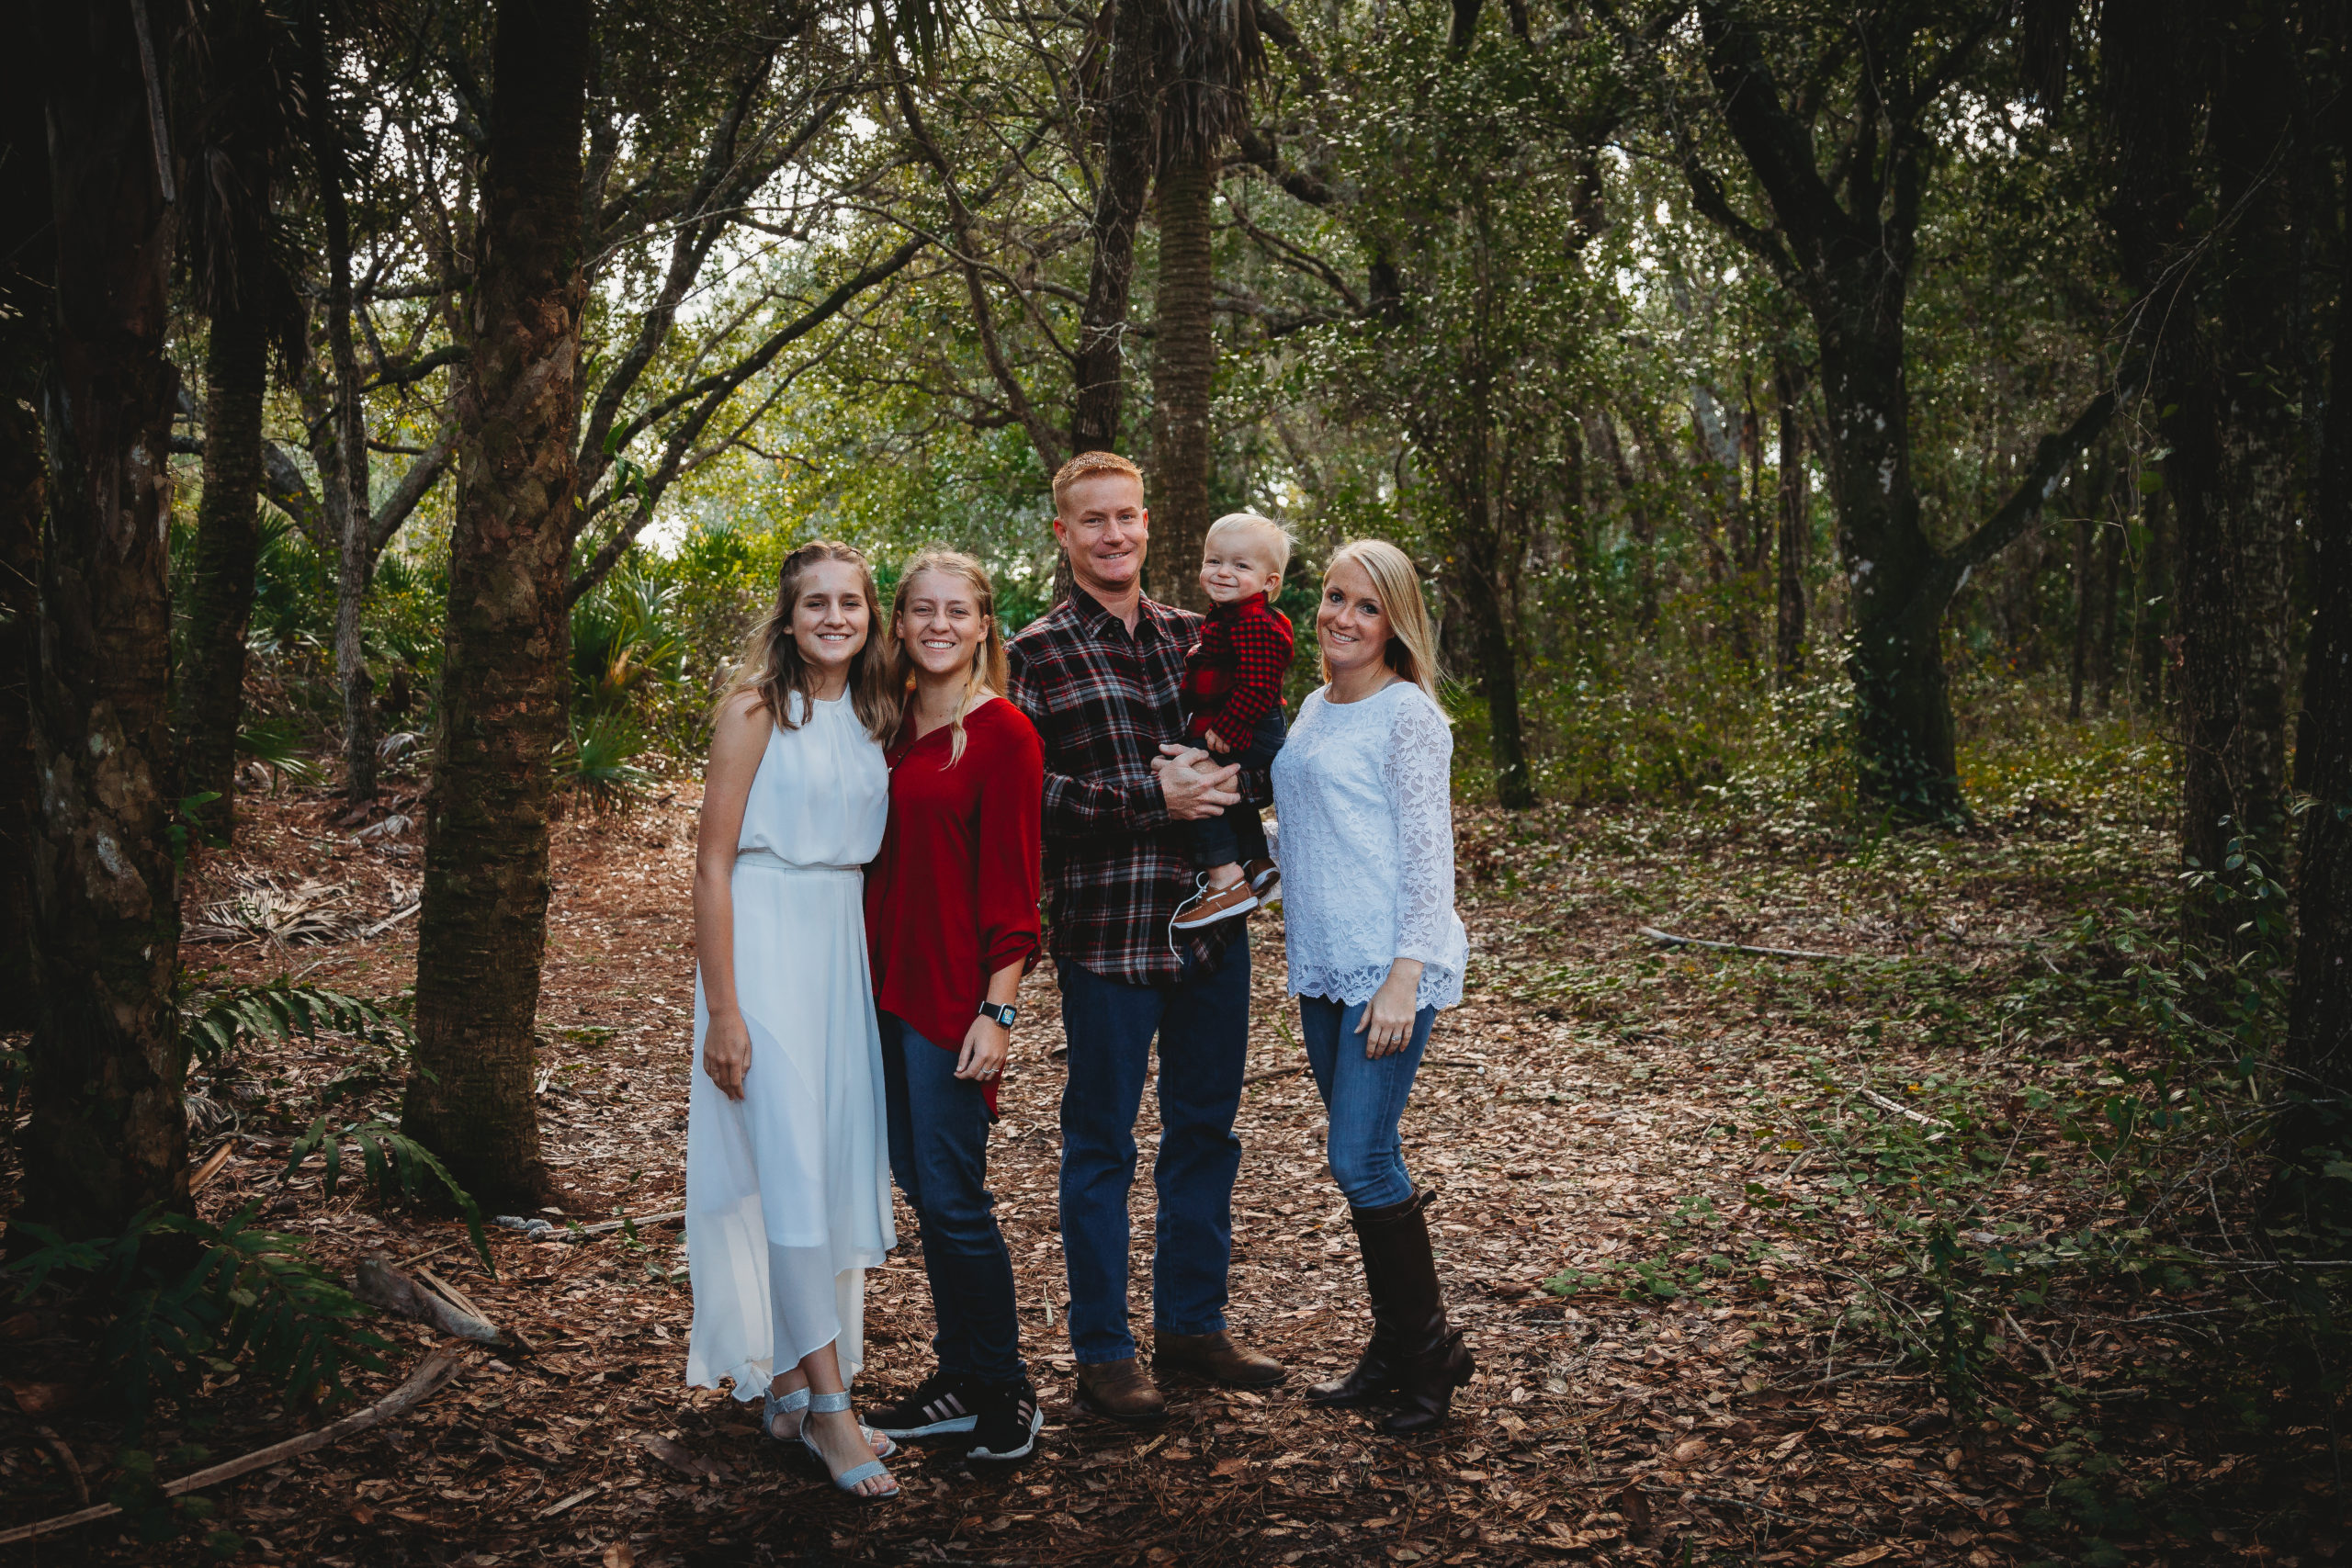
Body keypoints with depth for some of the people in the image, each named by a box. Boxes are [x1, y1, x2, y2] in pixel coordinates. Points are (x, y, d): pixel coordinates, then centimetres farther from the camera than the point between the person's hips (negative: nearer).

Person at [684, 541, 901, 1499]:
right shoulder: (757, 710, -8)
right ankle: (825, 1404, -3)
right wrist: (723, 1009, -15)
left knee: (838, 1164, 8)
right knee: (792, 1168, -9)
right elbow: (714, 863, -10)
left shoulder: (871, 717, 10)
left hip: (846, 943, 7)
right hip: (766, 943, -6)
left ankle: (788, 1381, 20)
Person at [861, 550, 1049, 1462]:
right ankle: (961, 1384, 24)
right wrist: (865, 977, 10)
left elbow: (1011, 884, -11)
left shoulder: (1003, 734, -8)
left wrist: (996, 1010, -16)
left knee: (952, 1196, -3)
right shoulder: (895, 727, 12)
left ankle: (1007, 1396, 12)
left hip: (954, 994, -7)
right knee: (919, 1184, 12)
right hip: (888, 984, 7)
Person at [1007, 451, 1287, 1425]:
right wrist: (1151, 798, -20)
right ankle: (1102, 1354, 16)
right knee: (1102, 1143, 4)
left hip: (1213, 917, 5)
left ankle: (1192, 1324, 29)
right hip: (1105, 930, -5)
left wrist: (1230, 778, -11)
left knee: (1205, 1129, 14)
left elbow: (1265, 753, 13)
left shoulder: (1196, 638, 11)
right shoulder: (1035, 655, -2)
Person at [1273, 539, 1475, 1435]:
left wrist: (1405, 975, -17)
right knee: (1366, 1160, 12)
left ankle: (1431, 1353, 5)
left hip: (1388, 967, -8)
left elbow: (1428, 854, -12)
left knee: (1360, 1159, -10)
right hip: (1322, 966, 8)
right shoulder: (1314, 710, 16)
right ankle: (1393, 1351, 21)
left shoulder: (1407, 715, -8)